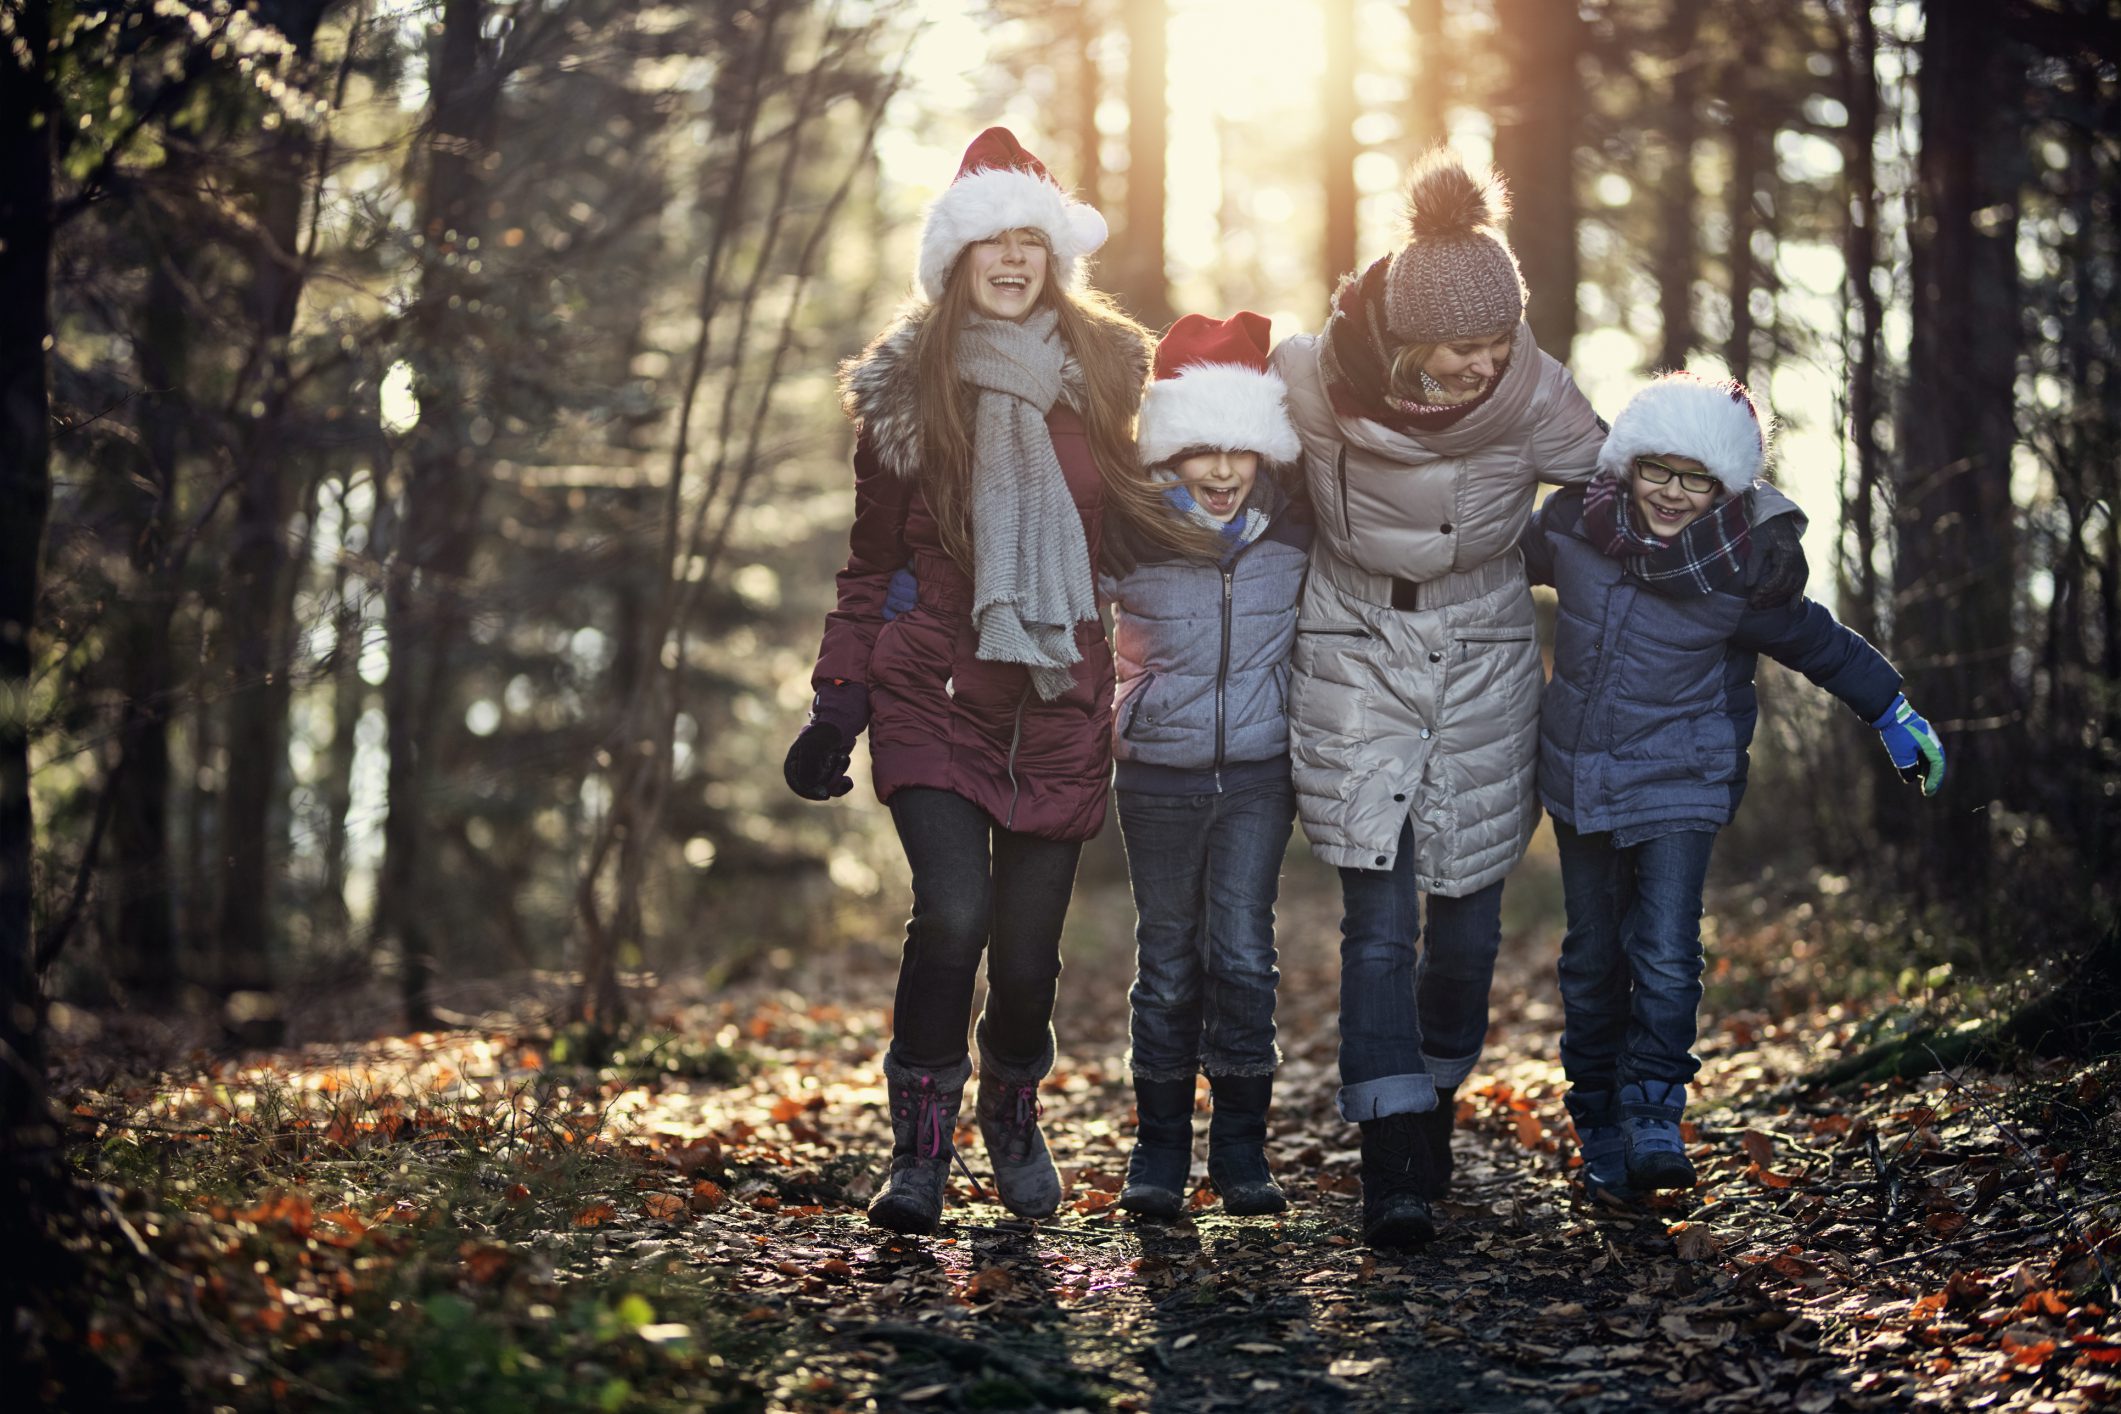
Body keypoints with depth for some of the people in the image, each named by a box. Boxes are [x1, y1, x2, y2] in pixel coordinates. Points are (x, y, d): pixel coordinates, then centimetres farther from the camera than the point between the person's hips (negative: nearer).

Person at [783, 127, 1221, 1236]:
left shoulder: (1102, 370, 5)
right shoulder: (903, 389, 2)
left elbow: (1139, 513, 21)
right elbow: (872, 563, 8)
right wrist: (837, 707, 3)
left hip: (1058, 699, 2)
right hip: (933, 691, -1)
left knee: (1027, 947, 2)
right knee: (951, 913, -18)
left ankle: (1014, 1119, 31)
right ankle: (920, 1147, 0)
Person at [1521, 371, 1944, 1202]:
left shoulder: (1738, 579, -18)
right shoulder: (1570, 527, -11)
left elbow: (1823, 647, -4)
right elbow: (1510, 562, 12)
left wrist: (1896, 717, 3)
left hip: (1681, 782, -3)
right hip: (1579, 775, 3)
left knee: (1666, 957, -16)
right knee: (1593, 960, 10)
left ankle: (1653, 1116, 0)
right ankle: (1599, 1133, 21)